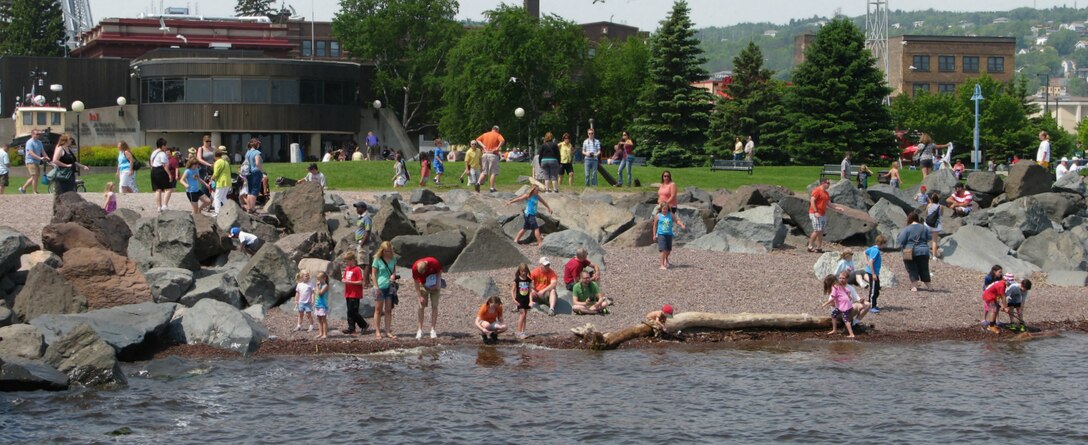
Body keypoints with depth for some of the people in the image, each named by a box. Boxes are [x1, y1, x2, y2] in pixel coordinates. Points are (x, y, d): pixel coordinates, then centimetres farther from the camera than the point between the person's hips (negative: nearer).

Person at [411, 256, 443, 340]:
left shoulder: (434, 263, -30)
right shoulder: (415, 267, -27)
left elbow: (439, 272, -9)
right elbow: (416, 282, -16)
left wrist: (438, 285, -16)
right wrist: (420, 296, -17)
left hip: (434, 285, 0)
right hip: (423, 285, 0)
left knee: (434, 306, -4)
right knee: (421, 306, -6)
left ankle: (433, 330, -1)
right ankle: (420, 330, -3)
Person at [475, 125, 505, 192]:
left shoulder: (485, 134, 13)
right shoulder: (497, 135, -2)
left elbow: (477, 140, 9)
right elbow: (502, 141, -21)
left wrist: (483, 146, 1)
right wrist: (498, 148, -13)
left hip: (485, 154, 4)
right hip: (493, 155, -4)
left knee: (484, 172, 13)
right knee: (493, 173, 0)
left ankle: (478, 182, -6)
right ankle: (492, 188, -1)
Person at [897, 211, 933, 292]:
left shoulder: (907, 229, -9)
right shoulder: (924, 228, 3)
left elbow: (900, 242, -12)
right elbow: (929, 238, 12)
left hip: (910, 253, -3)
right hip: (923, 252, 3)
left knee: (912, 271, 4)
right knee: (924, 270, 13)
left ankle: (914, 287, -3)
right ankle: (928, 286, 18)